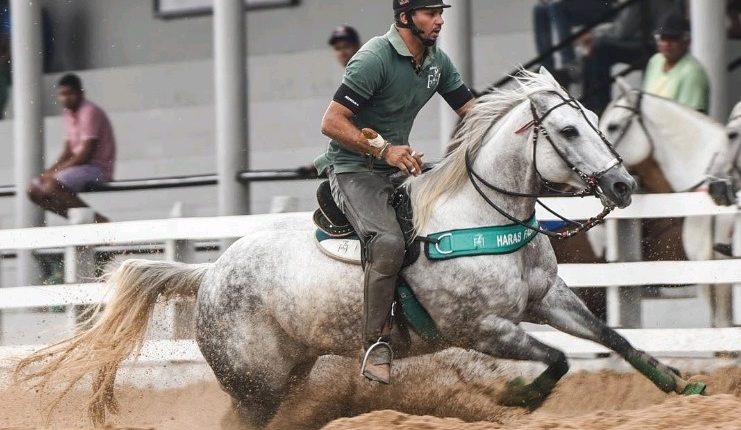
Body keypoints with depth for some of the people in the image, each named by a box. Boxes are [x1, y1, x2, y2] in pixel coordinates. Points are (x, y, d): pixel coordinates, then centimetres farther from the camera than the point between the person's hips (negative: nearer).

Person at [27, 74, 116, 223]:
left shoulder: (89, 113, -13)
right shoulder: (69, 115, 16)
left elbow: (86, 154, -18)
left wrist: (56, 171, -17)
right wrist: (51, 171, -3)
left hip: (97, 168, -10)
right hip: (80, 166, 10)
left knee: (52, 186, -30)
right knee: (35, 190, 1)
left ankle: (98, 220, -21)